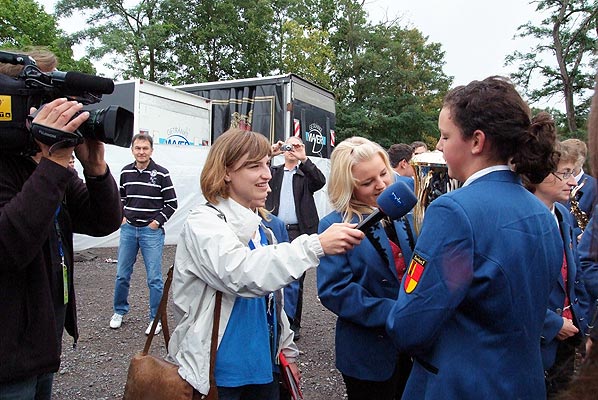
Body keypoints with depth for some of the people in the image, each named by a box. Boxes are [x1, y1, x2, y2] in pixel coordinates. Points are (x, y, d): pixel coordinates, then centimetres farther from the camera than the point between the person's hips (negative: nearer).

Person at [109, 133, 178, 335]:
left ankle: (156, 319, 12)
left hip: (152, 231, -4)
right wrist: (121, 216, 7)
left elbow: (171, 203, -3)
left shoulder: (161, 174, -7)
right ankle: (119, 311, 32)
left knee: (154, 278, 0)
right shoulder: (126, 172, 5)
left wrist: (158, 221, -9)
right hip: (128, 228, 4)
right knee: (122, 275, 12)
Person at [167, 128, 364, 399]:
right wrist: (315, 246, -39)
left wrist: (286, 350, 13)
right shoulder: (203, 223, -16)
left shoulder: (257, 227, 8)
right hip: (214, 375, -6)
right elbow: (241, 273, -34)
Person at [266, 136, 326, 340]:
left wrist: (304, 159, -18)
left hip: (298, 233, -2)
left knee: (294, 281, 0)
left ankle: (292, 323, 9)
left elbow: (321, 181, -11)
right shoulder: (274, 172, 15)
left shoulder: (306, 174, 10)